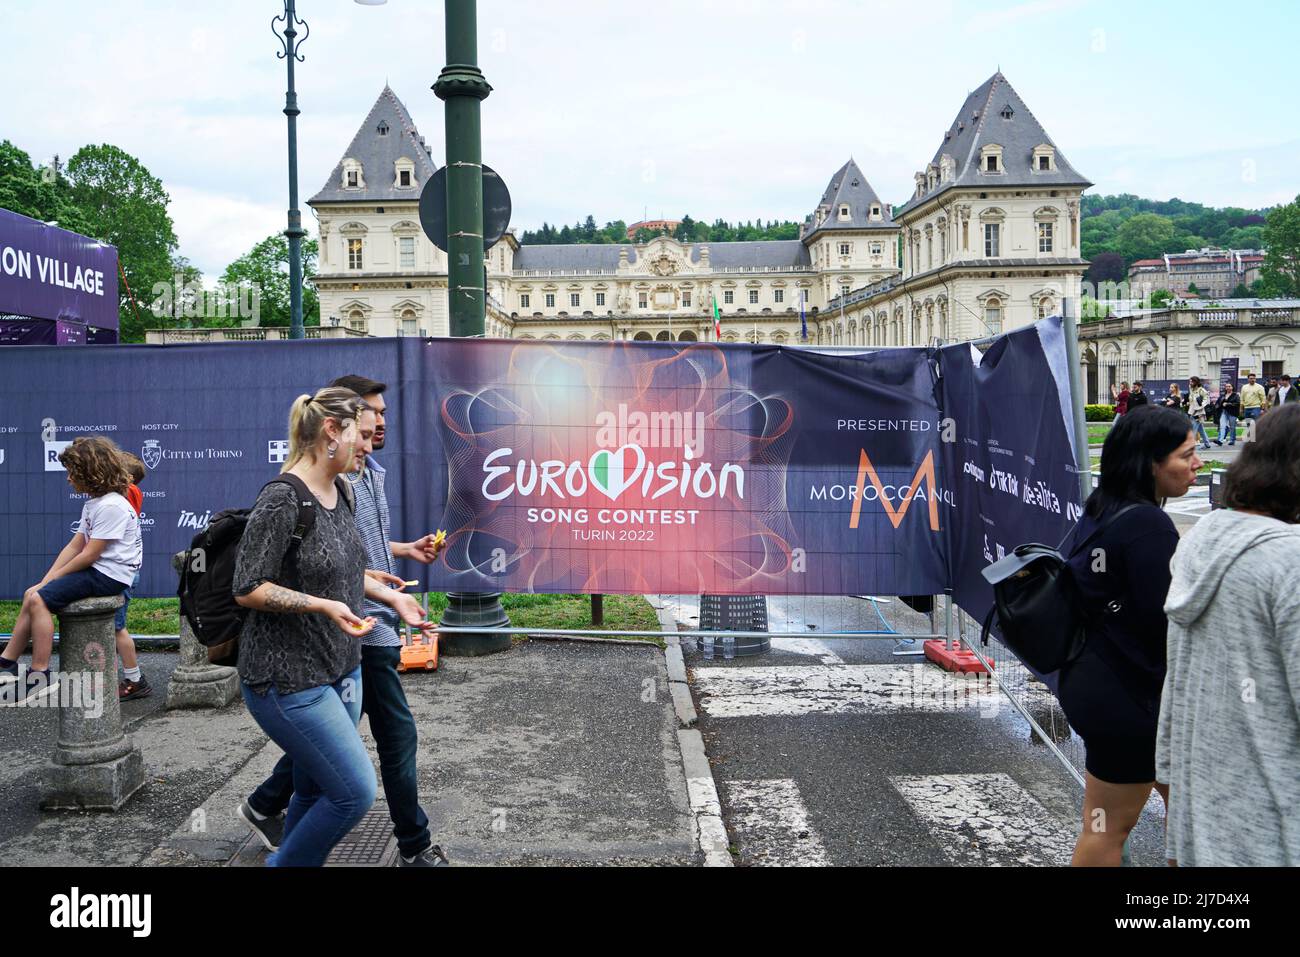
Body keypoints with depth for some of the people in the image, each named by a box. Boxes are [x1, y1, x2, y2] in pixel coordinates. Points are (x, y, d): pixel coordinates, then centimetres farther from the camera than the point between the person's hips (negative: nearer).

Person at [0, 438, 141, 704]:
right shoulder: (93, 503, 14)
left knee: (39, 600, -16)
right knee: (31, 594, 8)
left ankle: (40, 676, -10)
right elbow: (75, 545, 11)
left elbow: (89, 555, -19)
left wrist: (55, 576, -7)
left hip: (109, 576, -10)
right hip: (96, 571, 10)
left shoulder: (111, 506, -19)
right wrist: (47, 579, 3)